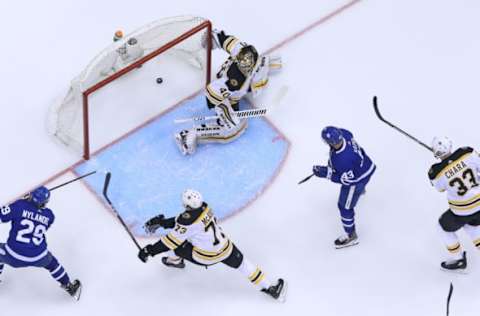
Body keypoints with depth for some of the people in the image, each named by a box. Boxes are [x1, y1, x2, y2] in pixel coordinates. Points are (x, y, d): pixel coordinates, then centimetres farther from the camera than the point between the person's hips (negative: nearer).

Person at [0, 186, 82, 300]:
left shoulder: (19, 205, -12)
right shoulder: (49, 215, 2)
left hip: (13, 256, -2)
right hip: (38, 258, 3)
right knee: (50, 262, 35)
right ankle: (70, 287, 46)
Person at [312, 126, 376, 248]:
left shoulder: (342, 160, -45)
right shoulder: (343, 133, -25)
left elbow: (347, 179, -29)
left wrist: (326, 173, -27)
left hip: (356, 179, -8)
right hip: (365, 164, 8)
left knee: (345, 206, 12)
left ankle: (351, 236, 32)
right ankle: (360, 189, 80)